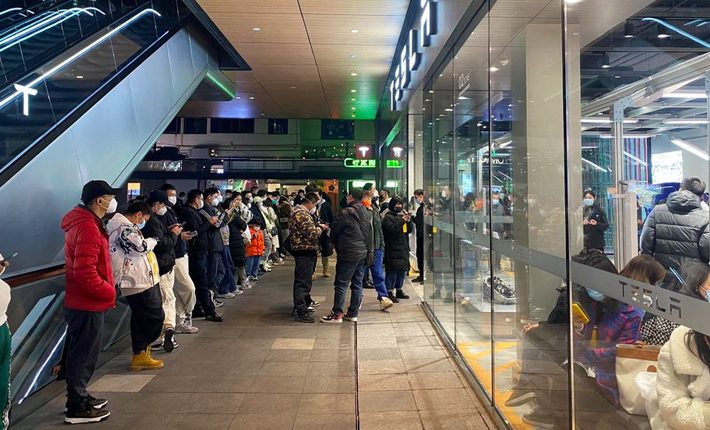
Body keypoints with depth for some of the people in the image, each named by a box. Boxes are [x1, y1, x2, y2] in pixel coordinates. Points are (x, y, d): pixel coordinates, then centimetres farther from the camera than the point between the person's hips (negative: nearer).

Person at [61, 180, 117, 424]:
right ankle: (76, 408, 12)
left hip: (83, 301, 11)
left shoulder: (84, 223, 12)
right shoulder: (87, 228, -22)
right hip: (88, 304, -11)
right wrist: (109, 293, -17)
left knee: (81, 353, 19)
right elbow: (85, 273, -29)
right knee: (85, 355, 0)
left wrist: (106, 291, 15)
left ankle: (78, 397, 32)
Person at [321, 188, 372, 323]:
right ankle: (353, 313, 16)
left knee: (341, 283, -2)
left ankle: (337, 314, 1)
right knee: (357, 284, 10)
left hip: (348, 254, -8)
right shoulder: (367, 213, 11)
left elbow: (335, 229, -3)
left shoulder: (347, 213, -13)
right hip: (363, 254, 8)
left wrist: (333, 241, 15)